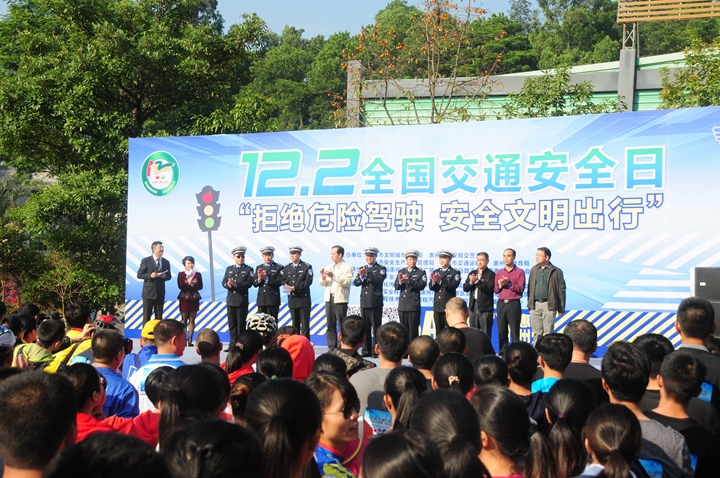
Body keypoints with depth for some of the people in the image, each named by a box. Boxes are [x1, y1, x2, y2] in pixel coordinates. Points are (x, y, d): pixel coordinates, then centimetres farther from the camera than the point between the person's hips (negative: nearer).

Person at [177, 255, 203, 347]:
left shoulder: (198, 274, 7)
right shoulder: (181, 274, 3)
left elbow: (200, 287, -2)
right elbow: (180, 286, -9)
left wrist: (191, 284, -14)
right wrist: (190, 283, -14)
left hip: (194, 299, 2)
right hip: (184, 298, -1)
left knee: (192, 319, 2)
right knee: (184, 319, 1)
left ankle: (190, 339, 4)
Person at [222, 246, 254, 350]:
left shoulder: (248, 269, 3)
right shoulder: (229, 269, 15)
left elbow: (249, 283, -9)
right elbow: (224, 282, 7)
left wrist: (237, 284, -23)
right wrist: (228, 285, -17)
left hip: (242, 301, -4)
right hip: (230, 301, 4)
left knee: (241, 324, -1)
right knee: (231, 324, 6)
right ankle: (233, 344, 12)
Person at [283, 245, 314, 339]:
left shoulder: (307, 267, -1)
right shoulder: (287, 268, 15)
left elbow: (308, 281, -11)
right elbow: (283, 280, 13)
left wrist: (296, 287, -21)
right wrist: (286, 285, -11)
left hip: (303, 299, -5)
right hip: (292, 299, 5)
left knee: (305, 324, -5)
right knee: (295, 324, 9)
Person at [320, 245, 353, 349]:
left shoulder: (347, 268, -2)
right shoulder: (329, 267, 15)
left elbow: (346, 282, -15)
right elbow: (323, 283, 15)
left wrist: (333, 276, -23)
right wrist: (323, 277, -7)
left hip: (340, 299, -6)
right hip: (329, 298, 6)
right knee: (330, 325, 7)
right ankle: (331, 348, 12)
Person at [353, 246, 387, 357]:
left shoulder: (381, 269, 2)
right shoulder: (362, 269, 16)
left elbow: (379, 280, -16)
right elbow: (355, 283, 4)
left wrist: (366, 275, -26)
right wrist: (361, 277, -16)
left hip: (375, 303, -5)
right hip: (364, 302, 5)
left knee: (376, 327, -5)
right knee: (365, 327, 6)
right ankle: (367, 349, 11)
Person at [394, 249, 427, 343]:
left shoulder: (421, 272, 2)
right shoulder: (401, 272, 13)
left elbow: (421, 286, -12)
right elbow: (396, 286, 4)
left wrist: (408, 281, -23)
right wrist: (400, 282, -18)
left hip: (414, 306, -4)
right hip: (402, 306, 4)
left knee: (413, 330, -4)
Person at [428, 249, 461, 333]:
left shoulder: (455, 273, -1)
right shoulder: (435, 272, 13)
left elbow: (453, 286, -16)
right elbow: (431, 287, 2)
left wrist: (441, 280, -29)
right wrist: (434, 282, -21)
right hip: (437, 307, 5)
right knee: (438, 332, 7)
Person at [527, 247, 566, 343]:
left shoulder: (556, 271, -2)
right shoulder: (533, 270, 11)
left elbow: (561, 290, -1)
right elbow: (530, 288, 13)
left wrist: (561, 309, -4)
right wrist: (529, 304, 8)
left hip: (549, 305, -4)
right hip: (535, 305, 4)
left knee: (548, 333, -1)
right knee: (537, 332, 7)